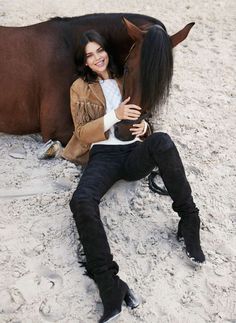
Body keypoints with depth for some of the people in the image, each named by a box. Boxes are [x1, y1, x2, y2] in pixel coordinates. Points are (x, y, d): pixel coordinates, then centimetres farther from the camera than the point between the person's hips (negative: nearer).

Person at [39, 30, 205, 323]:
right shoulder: (79, 88, 13)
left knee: (161, 140, -36)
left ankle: (189, 220, -24)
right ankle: (110, 286, -37)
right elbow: (83, 133, 4)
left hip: (135, 152, 2)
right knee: (81, 201, -35)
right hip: (103, 156, -1)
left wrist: (143, 126, -1)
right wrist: (114, 116, -12)